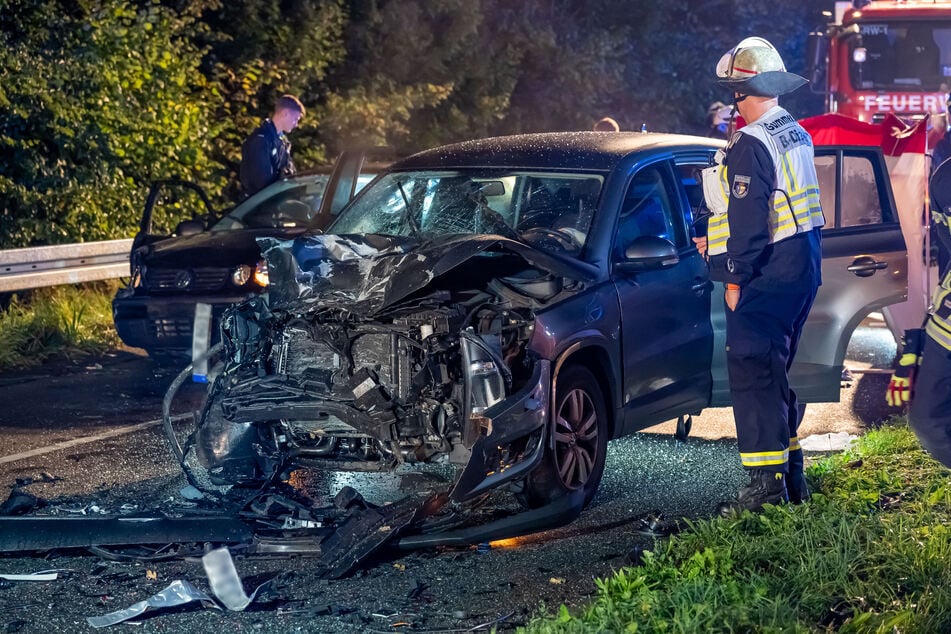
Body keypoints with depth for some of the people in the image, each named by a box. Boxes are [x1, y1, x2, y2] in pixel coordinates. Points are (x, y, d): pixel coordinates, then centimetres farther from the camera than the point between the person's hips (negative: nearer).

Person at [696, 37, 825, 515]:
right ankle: (790, 475, 24)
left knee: (752, 376, -6)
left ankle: (767, 485, -6)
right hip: (802, 267, 10)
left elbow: (749, 218, -20)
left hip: (766, 278, -10)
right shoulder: (796, 134, 13)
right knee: (773, 374, 17)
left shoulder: (750, 145, -18)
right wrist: (716, 242, 22)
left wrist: (735, 279, -13)